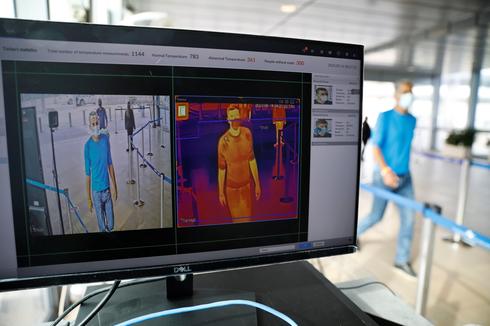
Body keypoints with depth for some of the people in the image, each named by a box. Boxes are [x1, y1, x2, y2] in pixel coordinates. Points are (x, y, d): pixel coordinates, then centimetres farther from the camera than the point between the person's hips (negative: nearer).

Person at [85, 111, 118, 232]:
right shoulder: (87, 146, -15)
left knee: (111, 225, 13)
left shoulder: (106, 139, -4)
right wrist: (89, 198, -6)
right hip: (96, 191, -3)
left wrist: (114, 186, 7)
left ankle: (108, 228, 43)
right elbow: (87, 173, -9)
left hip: (107, 188, 3)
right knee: (102, 226, 10)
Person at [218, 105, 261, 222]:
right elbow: (221, 168, -12)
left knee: (247, 216, 14)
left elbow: (252, 159, -4)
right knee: (236, 217, 13)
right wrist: (221, 193, -4)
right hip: (231, 186, -3)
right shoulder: (223, 141, -23)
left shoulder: (247, 133, -14)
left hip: (246, 184, 3)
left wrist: (257, 184, 2)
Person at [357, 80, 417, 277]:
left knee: (409, 217, 2)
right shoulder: (385, 117, -10)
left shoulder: (412, 120, 7)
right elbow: (375, 148, -16)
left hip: (404, 177, 5)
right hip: (384, 175, -5)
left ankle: (402, 260, 16)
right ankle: (354, 232, 34)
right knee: (377, 216, 4)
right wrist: (385, 171, -30)